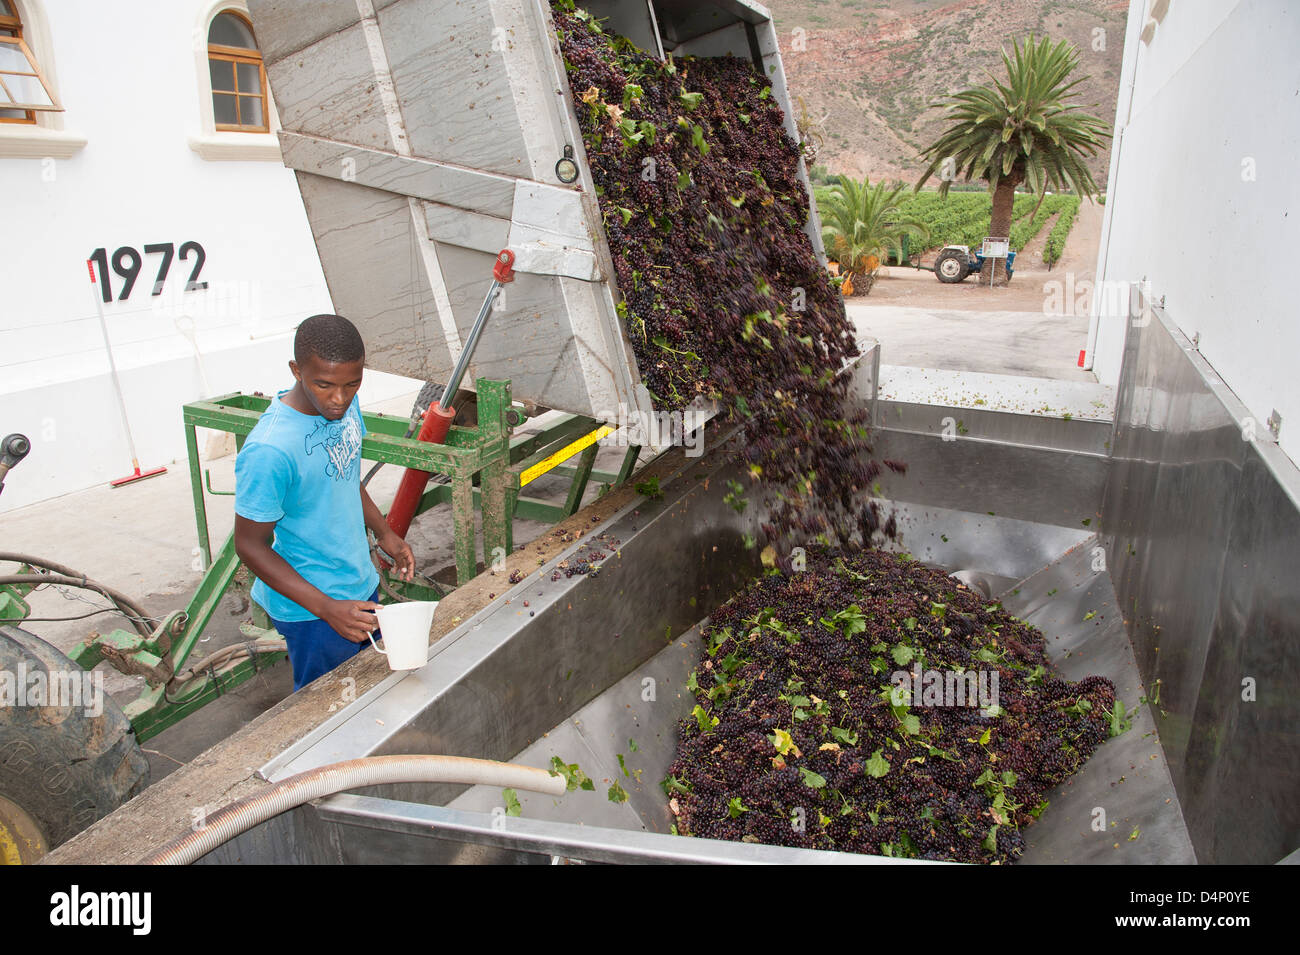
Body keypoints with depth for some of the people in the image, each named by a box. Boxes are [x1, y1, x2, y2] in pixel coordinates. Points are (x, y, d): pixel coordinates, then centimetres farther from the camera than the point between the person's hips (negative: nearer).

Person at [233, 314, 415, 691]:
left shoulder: (345, 404, -7)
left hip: (361, 585, 7)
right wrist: (327, 608, -27)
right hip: (310, 610, -7)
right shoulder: (268, 451, -30)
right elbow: (250, 545, -21)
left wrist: (385, 534, 13)